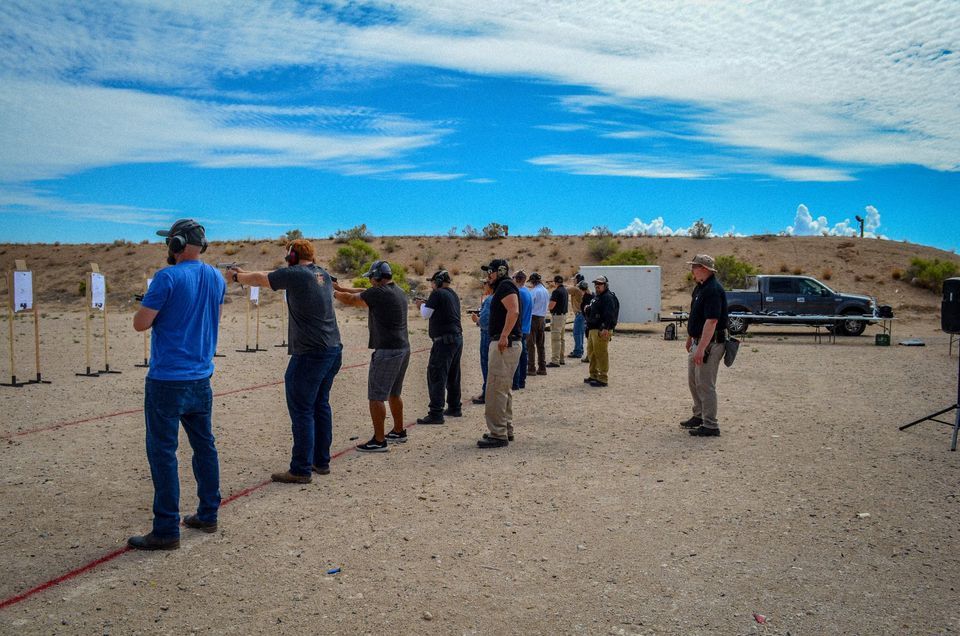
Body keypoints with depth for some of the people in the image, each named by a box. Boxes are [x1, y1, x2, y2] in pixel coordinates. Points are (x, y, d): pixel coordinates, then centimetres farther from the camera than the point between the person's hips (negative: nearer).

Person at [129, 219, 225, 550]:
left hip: (167, 380, -7)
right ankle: (208, 515, 25)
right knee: (204, 446, 15)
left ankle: (167, 530, 4)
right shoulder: (217, 278, 7)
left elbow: (140, 323, -14)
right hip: (201, 379, 7)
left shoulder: (168, 277, -15)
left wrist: (158, 310, 5)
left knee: (163, 453, -1)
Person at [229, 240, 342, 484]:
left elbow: (258, 279, 1)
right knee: (321, 405, 17)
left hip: (310, 354, -8)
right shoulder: (324, 274, 12)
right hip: (333, 351, 8)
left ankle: (301, 470, 3)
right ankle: (322, 461, 25)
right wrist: (246, 273, 30)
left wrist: (237, 275, 20)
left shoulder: (296, 274, -11)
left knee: (302, 411, -2)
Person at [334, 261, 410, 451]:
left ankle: (379, 441, -2)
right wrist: (341, 288, 22)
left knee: (376, 397, -4)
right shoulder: (399, 292, 13)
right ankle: (399, 431, 32)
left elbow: (350, 300, -3)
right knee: (393, 394, 21)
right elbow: (363, 293, 21)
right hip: (403, 349, 9)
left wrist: (333, 292, 15)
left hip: (386, 352, -9)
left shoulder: (378, 293, -14)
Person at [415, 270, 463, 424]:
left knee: (436, 376, -9)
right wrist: (427, 306, 19)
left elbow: (426, 314, -8)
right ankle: (455, 408, 28)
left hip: (444, 340, -9)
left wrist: (422, 305, 11)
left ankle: (436, 414, -13)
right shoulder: (454, 295, 15)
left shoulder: (437, 294, -10)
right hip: (458, 338, 9)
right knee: (453, 376, 19)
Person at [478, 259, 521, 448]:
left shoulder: (505, 286, -10)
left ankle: (498, 434, -7)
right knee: (503, 389, 18)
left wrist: (504, 336, -30)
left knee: (495, 389, -10)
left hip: (504, 344, -11)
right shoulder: (502, 287, 22)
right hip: (505, 344, 11)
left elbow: (513, 311, -25)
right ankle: (506, 430, 26)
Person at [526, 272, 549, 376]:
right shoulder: (546, 291, 10)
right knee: (540, 345, 12)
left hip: (533, 318, -7)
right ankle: (542, 368, 14)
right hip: (543, 318, 7)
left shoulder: (533, 291, -13)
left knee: (530, 344, -3)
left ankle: (531, 368, -5)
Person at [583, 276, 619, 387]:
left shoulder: (608, 298, -12)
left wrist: (605, 328, -31)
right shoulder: (596, 298, 21)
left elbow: (609, 315, -23)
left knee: (601, 354, -10)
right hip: (593, 330, 11)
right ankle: (593, 376, 27)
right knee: (592, 353, 17)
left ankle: (603, 379, -7)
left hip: (601, 331, -11)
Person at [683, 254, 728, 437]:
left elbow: (712, 321, -28)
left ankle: (710, 426, 4)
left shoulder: (713, 290, -21)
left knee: (705, 384, -5)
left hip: (710, 343, -10)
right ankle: (699, 416, 33)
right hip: (698, 341, 10)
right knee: (693, 380, 19)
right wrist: (690, 338, 26)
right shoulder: (700, 287, 11)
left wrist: (701, 348, -32)